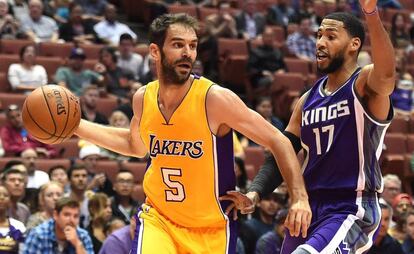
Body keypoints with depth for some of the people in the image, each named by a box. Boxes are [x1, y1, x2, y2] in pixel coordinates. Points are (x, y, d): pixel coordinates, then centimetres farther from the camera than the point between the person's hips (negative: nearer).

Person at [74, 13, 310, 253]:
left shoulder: (216, 99, -18)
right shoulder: (143, 98, -3)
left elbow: (278, 141, -12)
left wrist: (300, 197, -23)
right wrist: (75, 125, 16)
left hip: (211, 229, -2)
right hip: (158, 217, 2)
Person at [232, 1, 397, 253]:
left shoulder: (364, 85, -8)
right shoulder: (308, 100, 12)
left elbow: (386, 72, -32)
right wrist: (254, 193, -4)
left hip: (351, 210, -8)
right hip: (309, 206, 8)